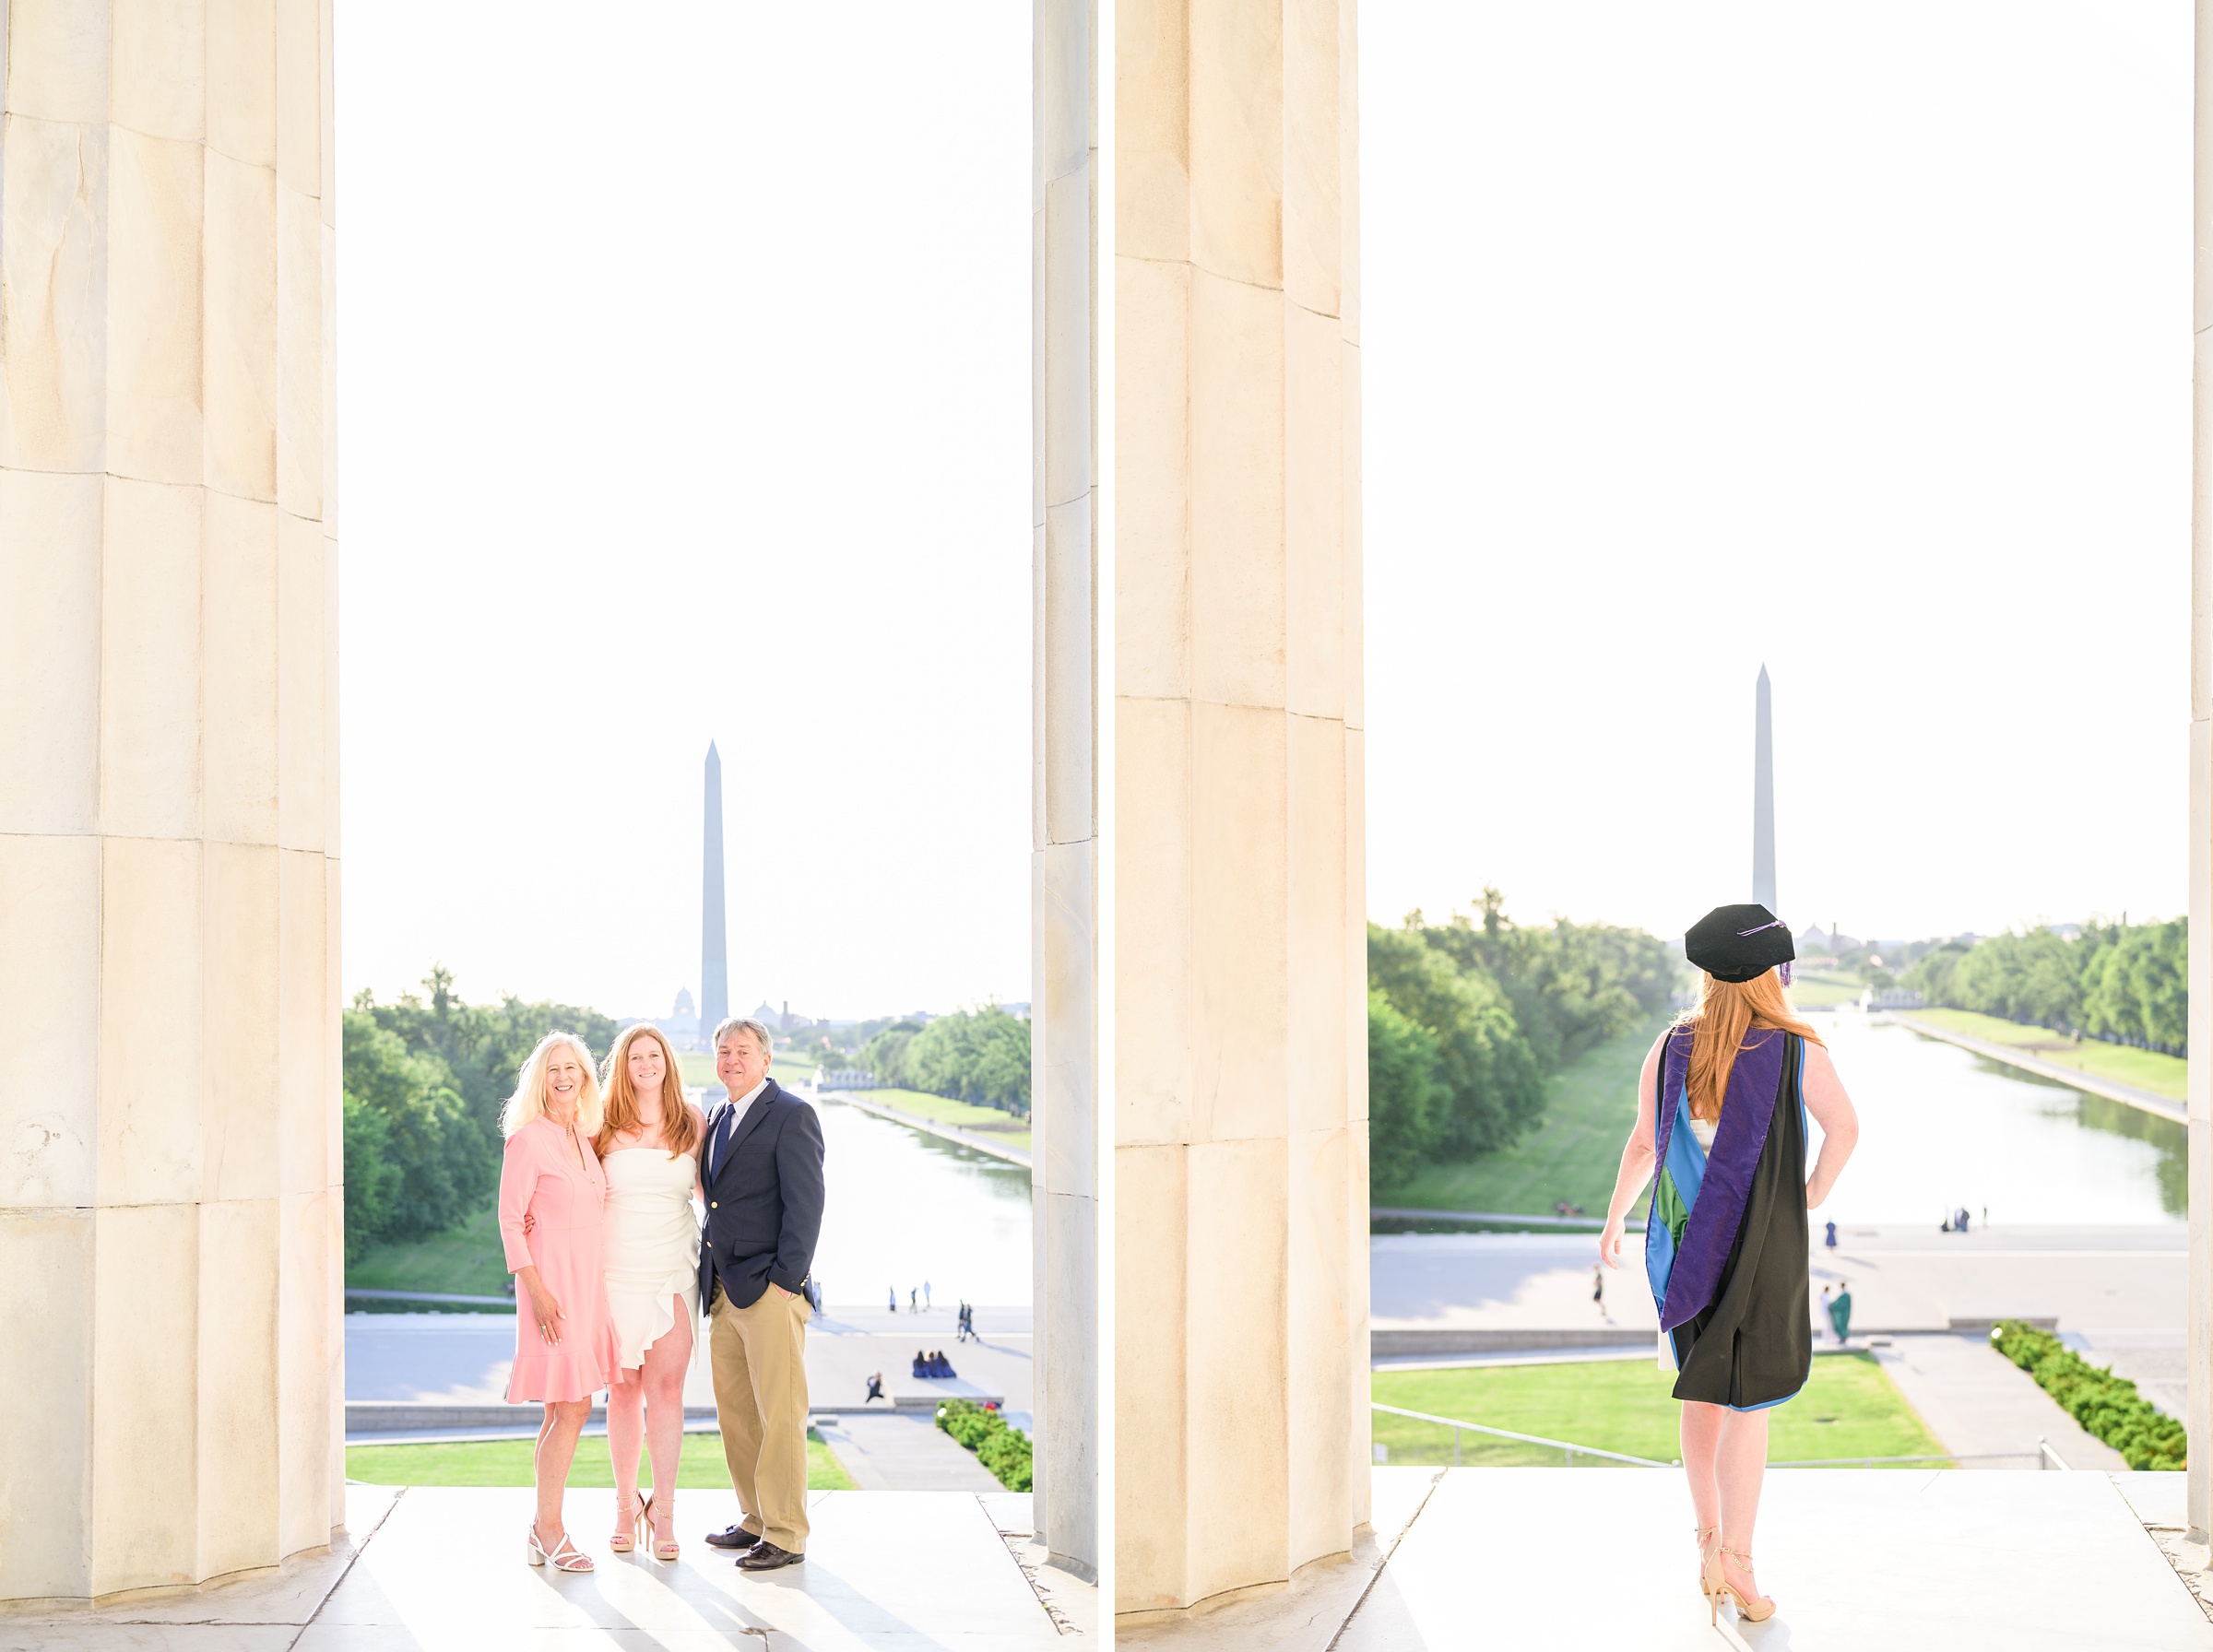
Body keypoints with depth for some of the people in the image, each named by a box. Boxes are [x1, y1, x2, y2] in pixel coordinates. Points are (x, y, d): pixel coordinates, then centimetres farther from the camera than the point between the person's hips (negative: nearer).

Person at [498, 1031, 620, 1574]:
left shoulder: (586, 1138, 14)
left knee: (569, 1408, 9)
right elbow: (510, 1220, -11)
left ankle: (543, 1528, 16)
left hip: (589, 1282, 7)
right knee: (569, 1408, -9)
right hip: (553, 1283, -7)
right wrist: (537, 1290, -17)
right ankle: (549, 1532, 0)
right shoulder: (528, 1139, -8)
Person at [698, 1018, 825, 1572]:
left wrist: (785, 1281, -16)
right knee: (734, 1411, 13)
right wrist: (711, 1279, 12)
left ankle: (785, 1536, 0)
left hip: (770, 1288, -8)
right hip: (724, 1291, 8)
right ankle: (757, 1520, 24)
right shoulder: (718, 1117, 17)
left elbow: (806, 1203, -12)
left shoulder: (791, 1115, -7)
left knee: (780, 1415, -5)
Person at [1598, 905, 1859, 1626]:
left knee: (1703, 1393, 15)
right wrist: (1813, 1193, -5)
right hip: (1764, 1244, -3)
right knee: (1749, 1401, 1)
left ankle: (1710, 1542, 19)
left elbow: (1643, 1141, 6)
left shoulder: (1670, 1049, 0)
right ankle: (1737, 1557, -6)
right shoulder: (1796, 1052, -8)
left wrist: (1615, 1215, 19)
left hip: (1684, 1237, 3)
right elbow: (1844, 1127, -21)